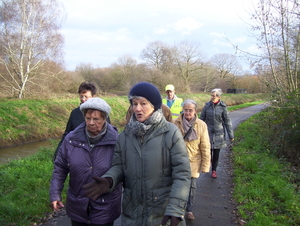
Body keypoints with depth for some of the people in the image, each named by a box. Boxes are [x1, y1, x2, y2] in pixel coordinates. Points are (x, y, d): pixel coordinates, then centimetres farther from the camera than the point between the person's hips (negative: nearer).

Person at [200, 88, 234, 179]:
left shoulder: (222, 107, -5)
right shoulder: (207, 106, -3)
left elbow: (227, 121, -1)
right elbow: (201, 119, 4)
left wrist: (231, 135, 0)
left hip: (218, 134, 0)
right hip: (208, 133, 0)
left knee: (216, 153, 6)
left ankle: (214, 170, 23)